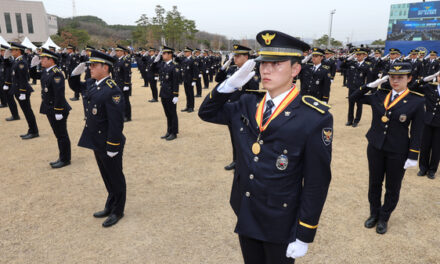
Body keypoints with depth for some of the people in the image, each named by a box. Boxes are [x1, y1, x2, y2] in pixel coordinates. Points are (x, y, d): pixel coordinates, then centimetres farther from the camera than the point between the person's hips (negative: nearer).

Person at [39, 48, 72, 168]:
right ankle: (62, 158, 28)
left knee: (62, 135, 1)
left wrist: (58, 112, -22)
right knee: (59, 135, 17)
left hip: (57, 110, -9)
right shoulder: (45, 72, 11)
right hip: (50, 109, 10)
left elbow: (59, 94, -22)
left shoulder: (56, 73, -18)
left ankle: (65, 159, 13)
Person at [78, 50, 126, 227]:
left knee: (115, 178, 10)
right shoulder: (91, 84, 4)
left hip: (109, 144, -9)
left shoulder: (112, 91, -22)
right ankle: (110, 206, 40)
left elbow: (116, 122, -23)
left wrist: (112, 147, -21)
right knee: (107, 177, 22)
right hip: (97, 142, 9)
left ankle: (117, 211, 28)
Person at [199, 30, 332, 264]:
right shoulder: (248, 104, -3)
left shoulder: (315, 118, -20)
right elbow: (207, 113, 8)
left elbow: (316, 182, -16)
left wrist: (304, 236, -12)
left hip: (280, 227, -5)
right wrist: (229, 85, -10)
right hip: (245, 216, 5)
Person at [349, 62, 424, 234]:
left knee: (392, 188, 13)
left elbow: (416, 131, -6)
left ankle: (384, 218, 32)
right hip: (375, 148, 3)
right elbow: (354, 98, 8)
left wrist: (413, 157, -8)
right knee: (374, 183, 15)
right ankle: (374, 214, 35)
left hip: (398, 152, -2)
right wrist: (371, 85, -4)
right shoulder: (378, 96, 0)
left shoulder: (416, 101, -8)